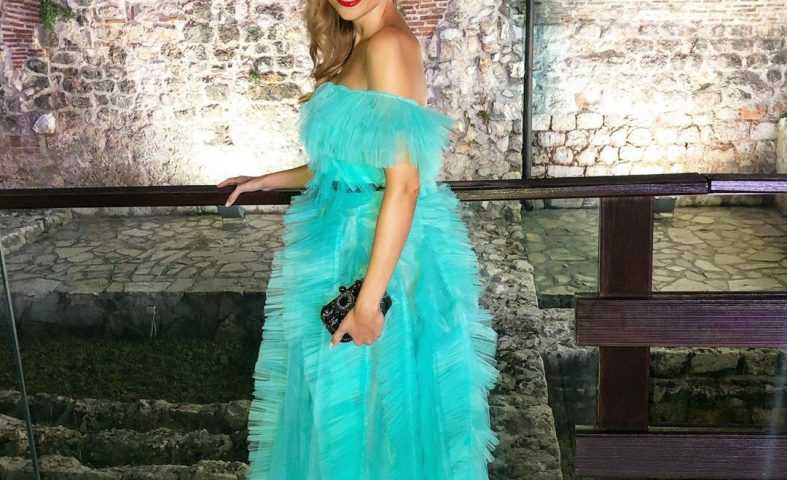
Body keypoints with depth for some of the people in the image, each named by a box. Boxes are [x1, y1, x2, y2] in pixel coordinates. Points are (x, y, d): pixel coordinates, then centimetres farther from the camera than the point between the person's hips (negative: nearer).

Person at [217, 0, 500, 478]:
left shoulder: (388, 45, -17)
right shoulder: (362, 47, 12)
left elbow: (404, 184, -23)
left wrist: (369, 300, -24)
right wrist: (271, 180, 22)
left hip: (377, 253, -9)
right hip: (350, 243, 9)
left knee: (361, 399, 7)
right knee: (340, 398, 21)